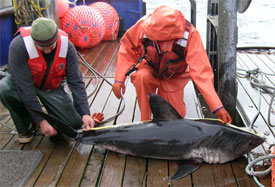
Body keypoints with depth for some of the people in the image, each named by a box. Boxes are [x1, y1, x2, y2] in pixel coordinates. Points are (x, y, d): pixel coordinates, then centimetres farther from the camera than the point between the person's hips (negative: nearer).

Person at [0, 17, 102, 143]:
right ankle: (25, 128, -6)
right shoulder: (18, 46, -33)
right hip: (23, 82, -1)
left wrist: (85, 114, -27)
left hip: (53, 87, 1)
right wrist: (41, 120, -32)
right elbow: (24, 87, -32)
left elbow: (76, 82, -19)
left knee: (74, 123, -17)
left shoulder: (67, 47, -24)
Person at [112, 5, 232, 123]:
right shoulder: (145, 23, -30)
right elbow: (127, 47, -16)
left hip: (173, 78, 0)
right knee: (141, 76, -35)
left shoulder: (190, 34, -33)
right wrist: (119, 79, -24)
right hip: (149, 68, 0)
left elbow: (201, 72, -35)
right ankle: (145, 122, -15)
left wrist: (217, 107, -40)